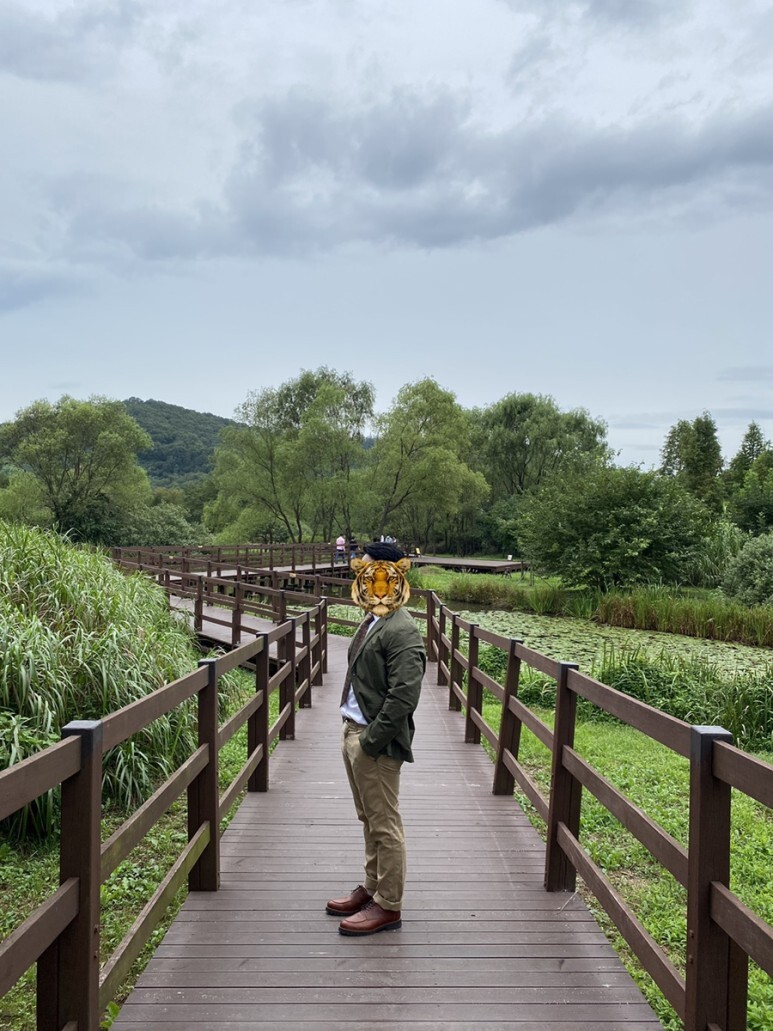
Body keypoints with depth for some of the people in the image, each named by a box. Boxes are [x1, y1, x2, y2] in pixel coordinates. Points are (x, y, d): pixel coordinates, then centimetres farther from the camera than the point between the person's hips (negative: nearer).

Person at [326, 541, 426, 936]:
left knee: (385, 825, 3)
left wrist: (371, 741, -20)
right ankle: (372, 888, 35)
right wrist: (352, 731, 13)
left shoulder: (402, 631, -19)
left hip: (375, 740, -10)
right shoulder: (372, 621, 12)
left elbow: (404, 696, -24)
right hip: (353, 730, 10)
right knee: (369, 819, 20)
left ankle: (388, 906, 15)